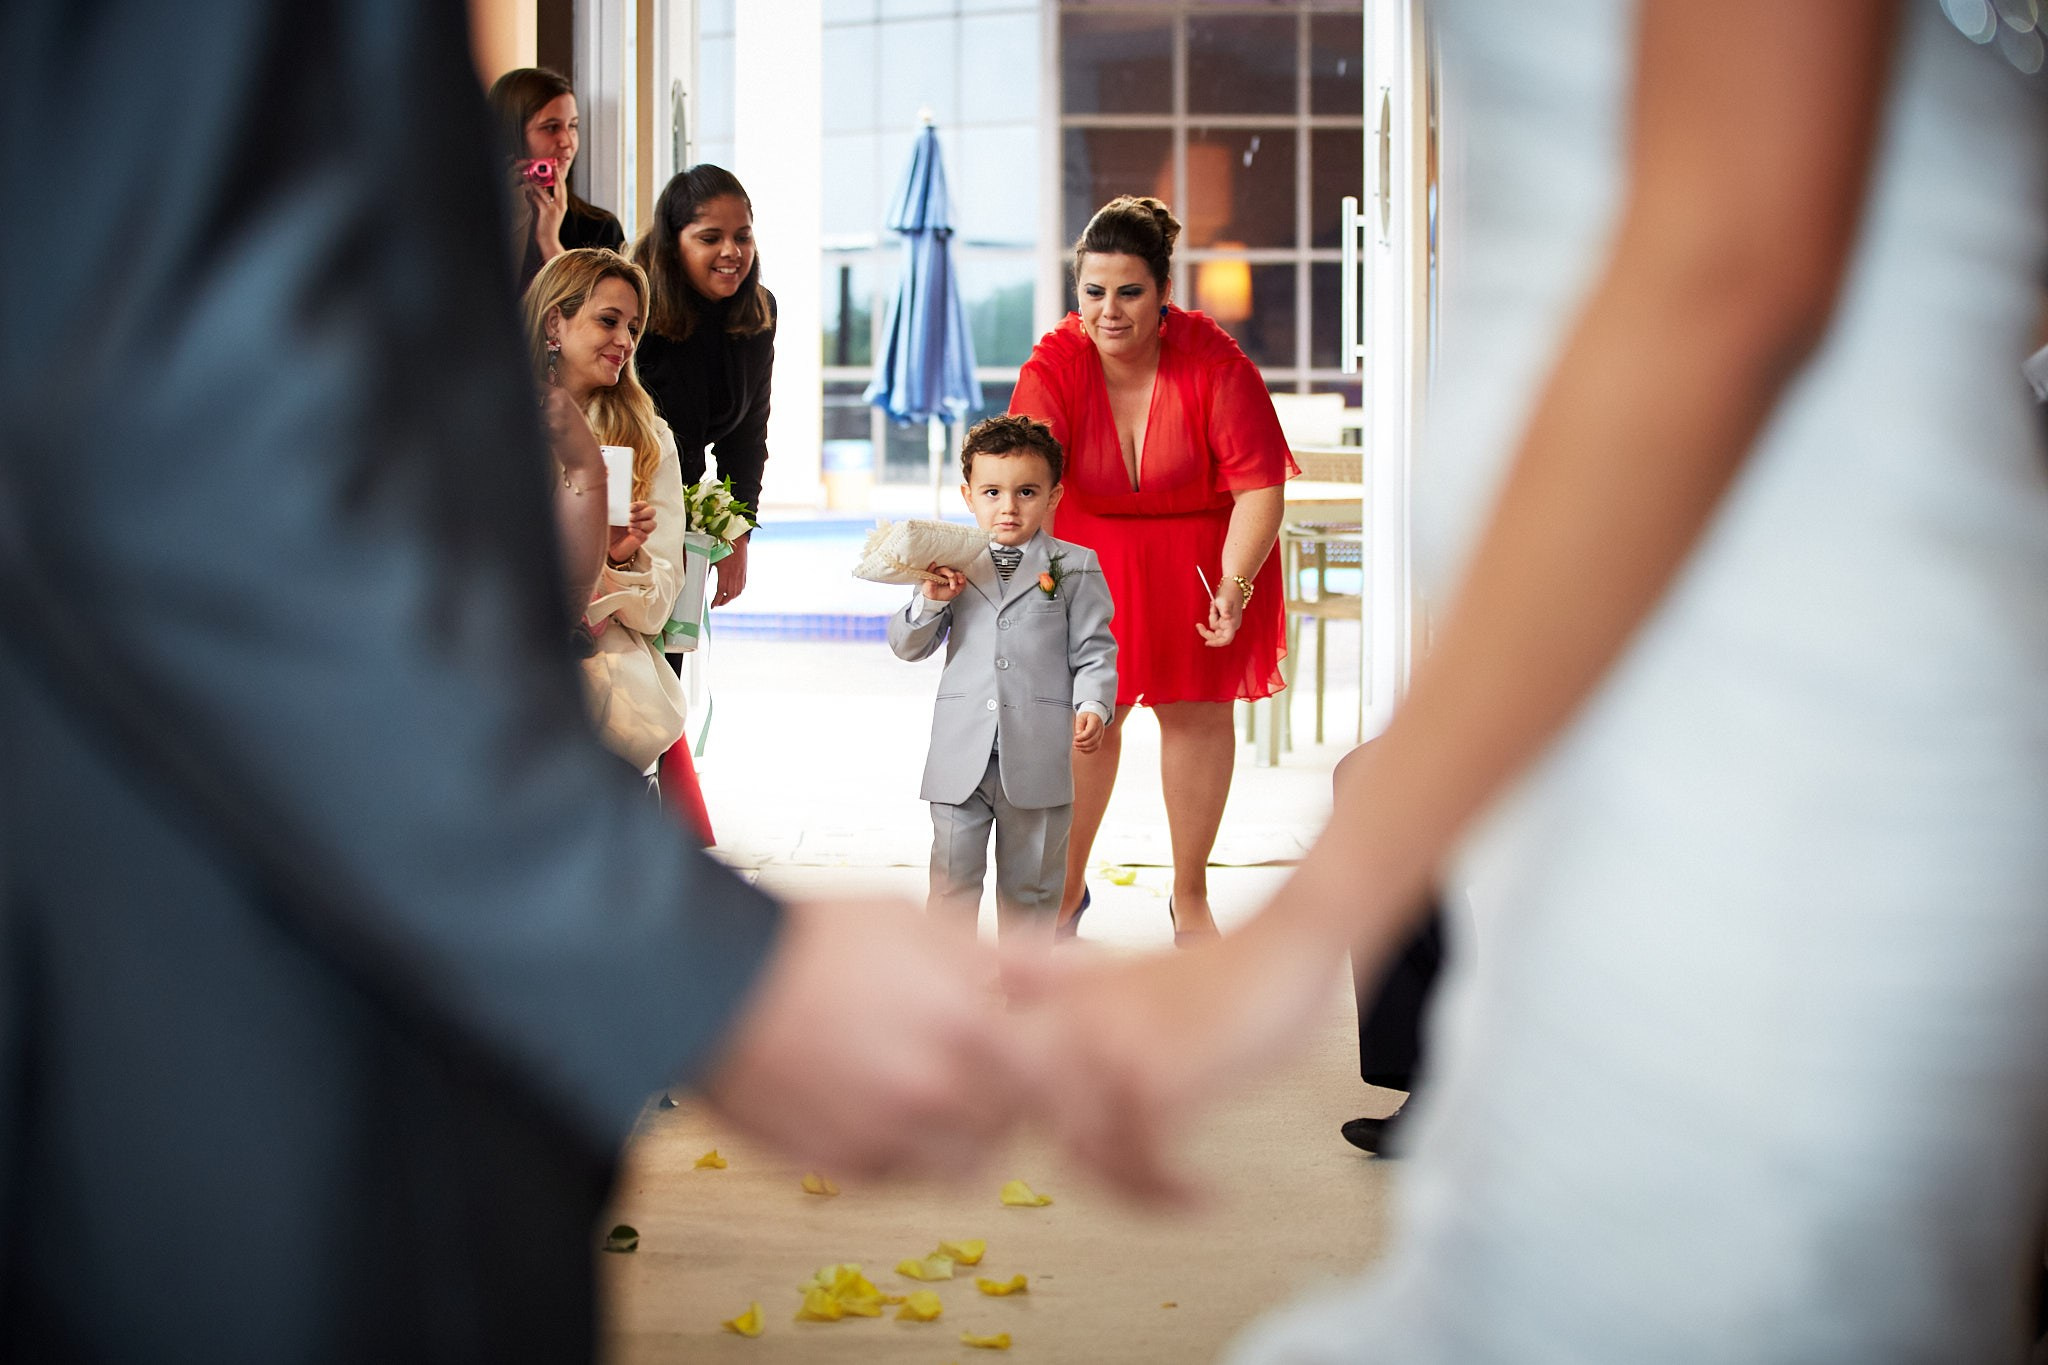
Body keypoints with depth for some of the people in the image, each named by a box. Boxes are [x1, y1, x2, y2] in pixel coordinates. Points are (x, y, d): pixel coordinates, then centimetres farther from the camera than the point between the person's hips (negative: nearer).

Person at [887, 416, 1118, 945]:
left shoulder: (1074, 568, 2)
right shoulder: (951, 566, 7)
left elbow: (1094, 650, 1)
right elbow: (906, 645, 8)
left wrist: (1093, 708, -15)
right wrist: (930, 601, -10)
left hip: (1038, 757, -1)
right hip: (961, 754, 1)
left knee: (1030, 881, 9)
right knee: (952, 876, 5)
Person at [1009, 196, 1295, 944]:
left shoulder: (1215, 364, -25)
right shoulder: (1055, 367, -22)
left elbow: (1258, 485, -19)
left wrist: (1234, 585, -27)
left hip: (1198, 552, 0)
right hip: (1092, 550, 1)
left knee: (1197, 711, 6)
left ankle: (1190, 898, 21)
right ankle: (1068, 887, 22)